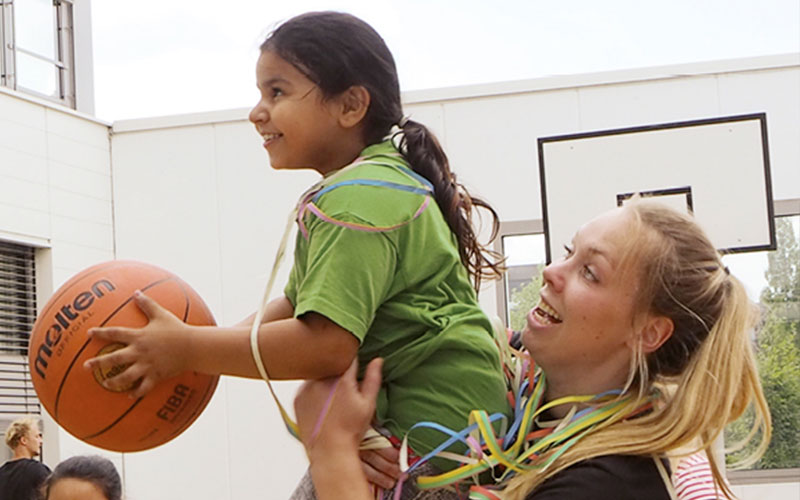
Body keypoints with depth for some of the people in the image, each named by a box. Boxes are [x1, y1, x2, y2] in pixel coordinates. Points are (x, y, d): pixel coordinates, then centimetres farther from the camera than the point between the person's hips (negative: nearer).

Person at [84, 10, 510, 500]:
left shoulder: (355, 200, -19)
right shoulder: (380, 180, 15)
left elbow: (326, 345, -29)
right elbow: (299, 302, 17)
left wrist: (188, 349, -22)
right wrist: (216, 347, 0)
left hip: (429, 427, -11)